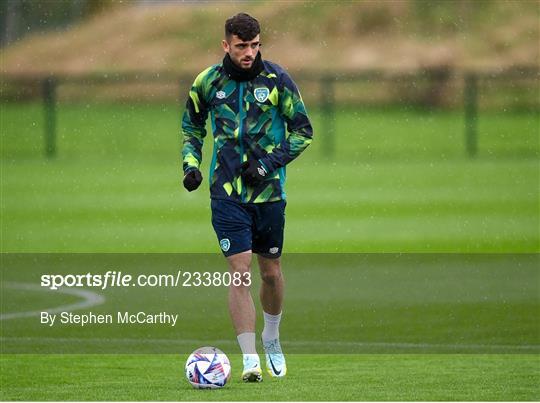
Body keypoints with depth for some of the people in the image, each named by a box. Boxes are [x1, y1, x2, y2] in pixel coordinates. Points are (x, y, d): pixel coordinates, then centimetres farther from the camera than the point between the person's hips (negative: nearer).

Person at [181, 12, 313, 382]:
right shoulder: (207, 82, -1)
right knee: (240, 273, -9)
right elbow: (192, 127, 16)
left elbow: (303, 131, 0)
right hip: (227, 193, 0)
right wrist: (191, 163, -1)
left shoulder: (277, 79, -5)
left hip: (269, 191, 0)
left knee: (271, 271, 12)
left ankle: (272, 338, 38)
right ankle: (250, 359, -8)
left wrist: (269, 163, -11)